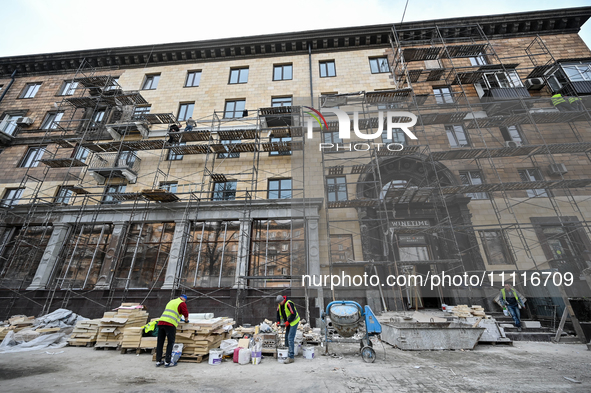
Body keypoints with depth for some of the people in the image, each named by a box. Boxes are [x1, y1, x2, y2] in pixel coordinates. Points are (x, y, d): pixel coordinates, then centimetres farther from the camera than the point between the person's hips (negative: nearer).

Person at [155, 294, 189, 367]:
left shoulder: (171, 301, 27)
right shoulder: (182, 303, 4)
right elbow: (186, 314, 3)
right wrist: (186, 320, 25)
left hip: (161, 322, 7)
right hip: (170, 324, -7)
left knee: (160, 342, 13)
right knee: (171, 343, 2)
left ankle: (158, 361, 20)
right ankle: (167, 362, 4)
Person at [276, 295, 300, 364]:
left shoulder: (288, 304, -28)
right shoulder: (279, 305, -2)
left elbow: (293, 314, -26)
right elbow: (278, 313, 11)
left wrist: (288, 322, -22)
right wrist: (278, 321, 0)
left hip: (294, 322, -8)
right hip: (288, 323, 8)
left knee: (290, 338, -11)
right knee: (286, 338, 13)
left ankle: (291, 357, -5)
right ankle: (287, 352, 29)